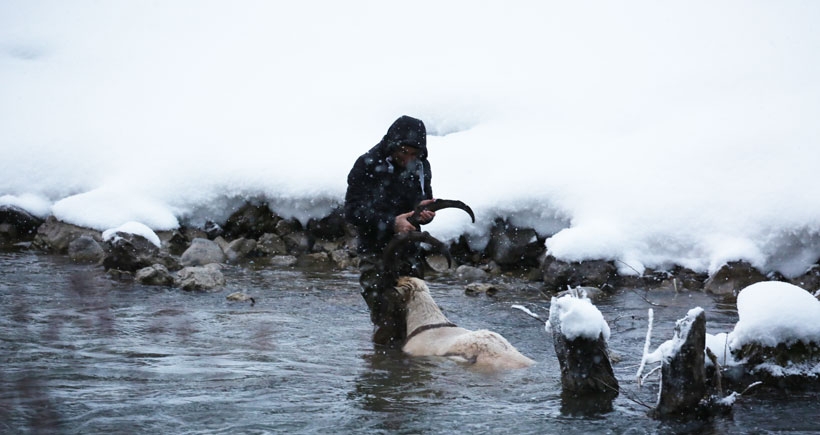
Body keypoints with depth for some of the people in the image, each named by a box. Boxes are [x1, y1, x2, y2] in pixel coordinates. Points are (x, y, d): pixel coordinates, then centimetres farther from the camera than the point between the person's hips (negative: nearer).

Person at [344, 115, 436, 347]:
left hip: (409, 254, 5)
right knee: (389, 312, -17)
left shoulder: (421, 167, 8)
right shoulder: (367, 165, -8)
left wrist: (423, 210, -5)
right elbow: (353, 211, -11)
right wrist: (391, 223, -22)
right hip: (375, 252, -5)